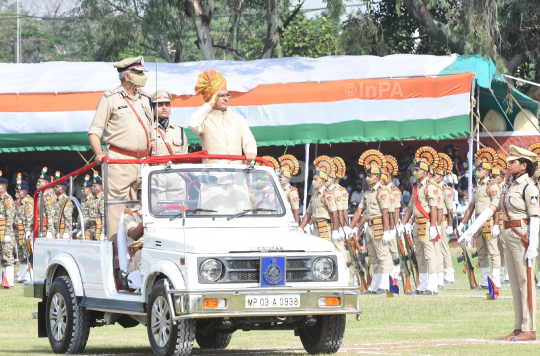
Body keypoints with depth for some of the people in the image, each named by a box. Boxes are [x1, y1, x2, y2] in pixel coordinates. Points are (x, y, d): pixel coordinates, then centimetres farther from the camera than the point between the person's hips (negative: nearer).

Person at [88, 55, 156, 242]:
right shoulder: (110, 98, 1)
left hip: (143, 162, 6)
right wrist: (99, 153, -19)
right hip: (119, 160, -6)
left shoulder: (145, 99, 18)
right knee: (117, 206, -9)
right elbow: (94, 131, -2)